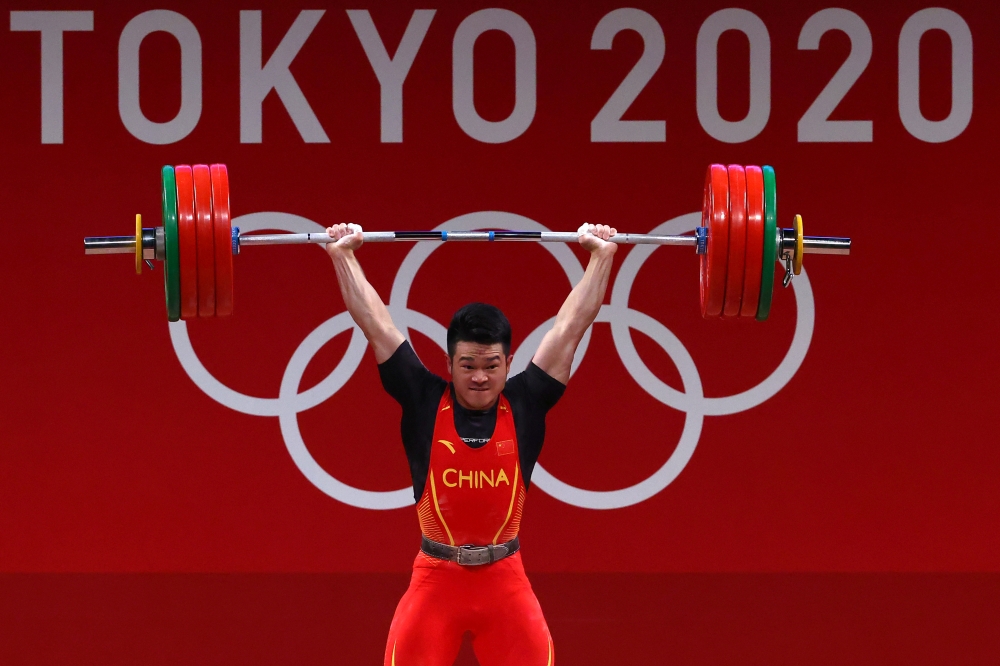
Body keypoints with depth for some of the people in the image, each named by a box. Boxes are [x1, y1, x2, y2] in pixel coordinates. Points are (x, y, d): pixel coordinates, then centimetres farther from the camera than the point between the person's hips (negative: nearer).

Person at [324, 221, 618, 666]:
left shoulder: (525, 404, 0)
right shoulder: (423, 402, -2)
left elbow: (569, 326, 4)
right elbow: (376, 323, 2)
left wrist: (601, 255, 7)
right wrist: (343, 255, 4)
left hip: (504, 581, 1)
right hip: (435, 581, -1)